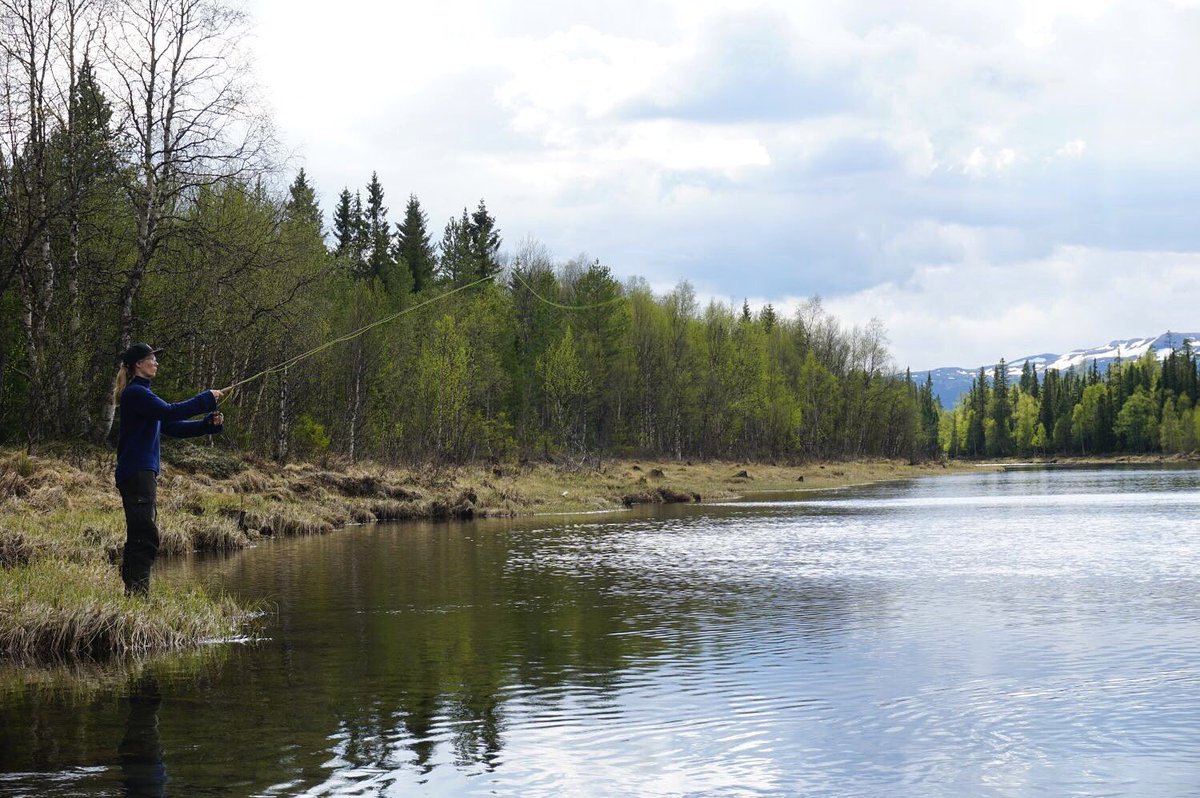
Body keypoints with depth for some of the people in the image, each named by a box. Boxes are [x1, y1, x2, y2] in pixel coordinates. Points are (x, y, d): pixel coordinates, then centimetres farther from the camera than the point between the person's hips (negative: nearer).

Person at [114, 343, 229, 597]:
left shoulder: (142, 393, 22)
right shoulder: (135, 393, -10)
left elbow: (173, 427, 20)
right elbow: (169, 412, -22)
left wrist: (209, 424, 6)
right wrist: (207, 399, -15)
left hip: (143, 473, 10)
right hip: (136, 472, -10)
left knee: (139, 537, 11)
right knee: (145, 536, -14)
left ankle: (133, 593, 14)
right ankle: (138, 594, -17)